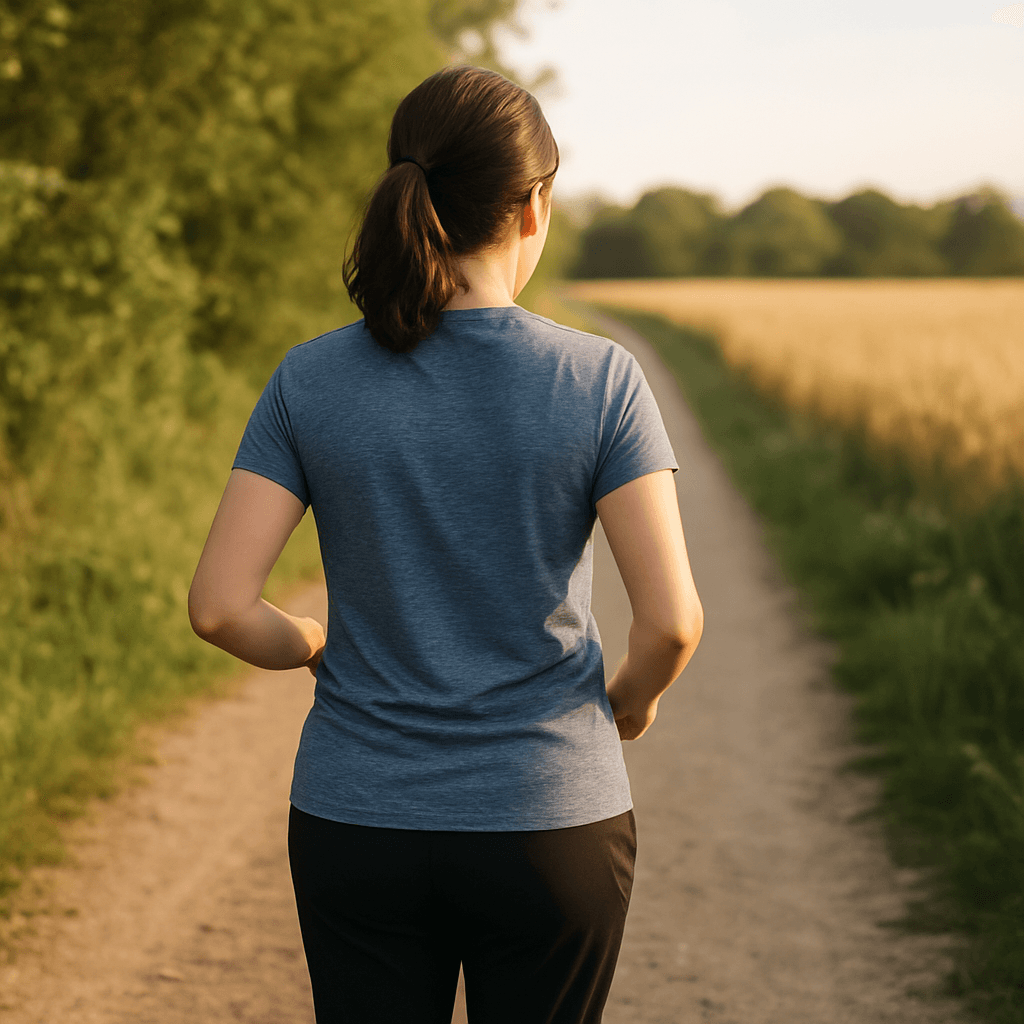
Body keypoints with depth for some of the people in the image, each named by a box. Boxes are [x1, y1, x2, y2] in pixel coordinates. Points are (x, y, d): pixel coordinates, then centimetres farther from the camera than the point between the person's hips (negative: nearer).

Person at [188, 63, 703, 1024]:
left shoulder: (310, 380, -6)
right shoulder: (598, 380, -11)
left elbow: (218, 605, -10)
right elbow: (671, 619, -15)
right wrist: (635, 699, 7)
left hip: (358, 825, 2)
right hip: (550, 820, -1)